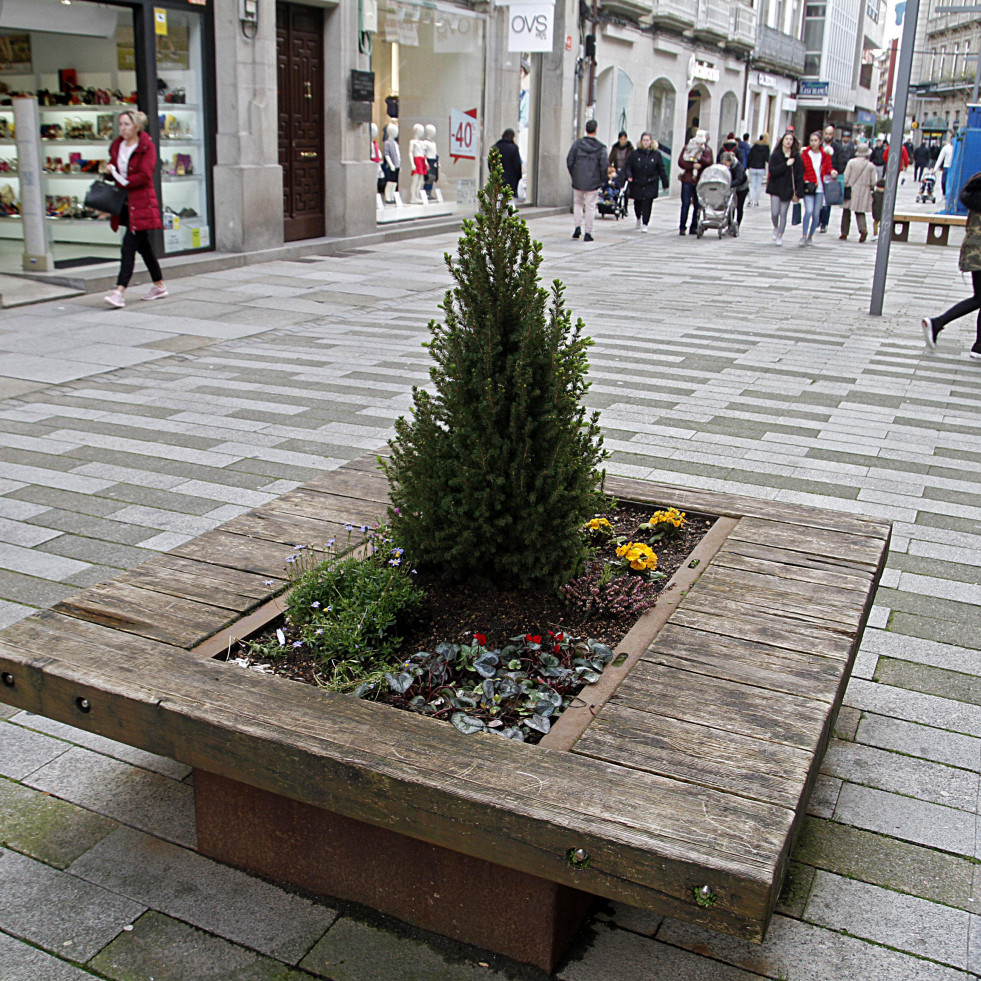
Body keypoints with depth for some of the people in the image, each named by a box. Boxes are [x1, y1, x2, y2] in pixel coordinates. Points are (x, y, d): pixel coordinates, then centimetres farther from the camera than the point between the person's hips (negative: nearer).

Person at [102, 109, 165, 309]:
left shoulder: (147, 147, -8)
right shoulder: (117, 145, 12)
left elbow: (144, 176, -16)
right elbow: (112, 168, 20)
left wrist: (122, 181, -14)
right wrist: (110, 170, -3)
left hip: (141, 201, -7)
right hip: (125, 202, 7)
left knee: (129, 245, -15)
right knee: (143, 245, 14)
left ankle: (120, 292, -21)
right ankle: (159, 285, 27)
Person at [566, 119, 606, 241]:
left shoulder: (577, 144, -2)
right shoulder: (601, 148, -7)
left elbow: (569, 161, -1)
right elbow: (603, 166, -8)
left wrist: (573, 175, 11)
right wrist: (602, 180, 7)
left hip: (578, 181, 2)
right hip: (593, 182, -2)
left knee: (578, 203, 19)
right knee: (590, 206, 4)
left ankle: (578, 226, 4)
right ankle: (588, 233, 3)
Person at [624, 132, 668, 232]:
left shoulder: (656, 154, 1)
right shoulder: (635, 153, 0)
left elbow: (662, 170, 6)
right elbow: (628, 166, 2)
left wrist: (665, 183, 6)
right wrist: (629, 176, -18)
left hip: (650, 185, -1)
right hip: (637, 184, 1)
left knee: (647, 204, -11)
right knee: (637, 203, 13)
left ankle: (645, 224, -5)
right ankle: (638, 219, 41)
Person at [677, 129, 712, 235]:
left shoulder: (707, 150, 8)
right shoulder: (687, 147, 6)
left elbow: (709, 163, -6)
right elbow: (681, 162, -3)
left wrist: (700, 158, -23)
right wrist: (693, 165, -14)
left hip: (700, 180, 1)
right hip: (687, 180, -1)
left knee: (697, 205, 2)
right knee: (685, 204, -3)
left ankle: (694, 228, 9)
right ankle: (682, 227, 2)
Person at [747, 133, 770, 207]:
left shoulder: (754, 146, 0)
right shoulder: (766, 148, -5)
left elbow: (749, 157, 2)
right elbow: (767, 158, -13)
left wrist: (748, 166, 10)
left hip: (753, 168, 1)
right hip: (761, 169, -1)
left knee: (752, 185, 6)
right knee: (759, 185, 8)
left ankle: (751, 200, -12)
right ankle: (756, 202, 8)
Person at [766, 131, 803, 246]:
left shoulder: (797, 157, -1)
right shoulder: (775, 155, -1)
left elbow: (799, 176, -3)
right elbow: (773, 171, -12)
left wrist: (798, 193, -8)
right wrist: (786, 165, -19)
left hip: (788, 189, 0)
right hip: (776, 188, 0)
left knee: (783, 213, 1)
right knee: (775, 212, -3)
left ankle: (780, 235, 13)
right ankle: (775, 227, 28)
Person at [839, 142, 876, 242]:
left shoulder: (851, 162, -7)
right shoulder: (871, 165, -1)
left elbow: (845, 177, -8)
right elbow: (873, 182, 1)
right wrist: (871, 189, 19)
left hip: (851, 189, -2)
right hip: (864, 192, 2)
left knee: (846, 211, 9)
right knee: (860, 212, 9)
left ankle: (844, 233, 10)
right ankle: (863, 229, -17)